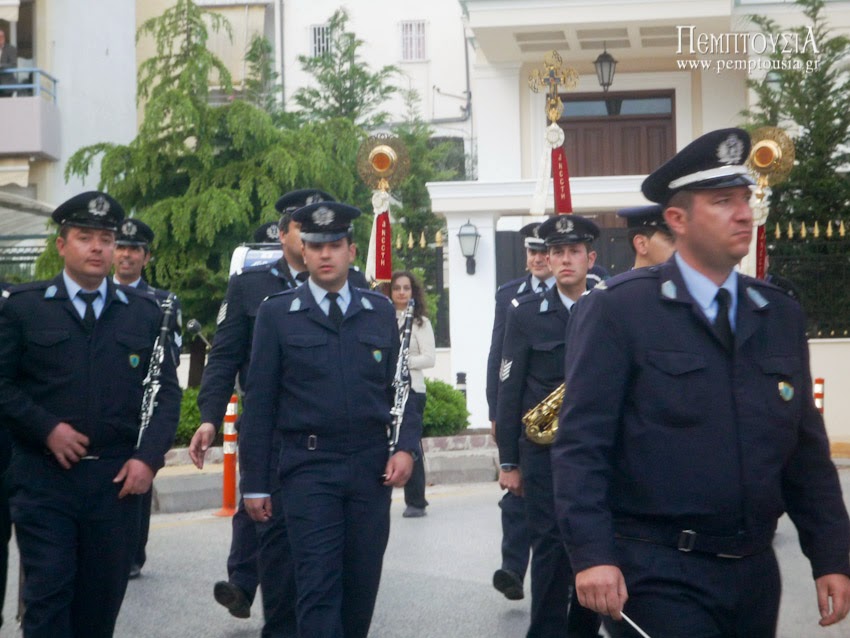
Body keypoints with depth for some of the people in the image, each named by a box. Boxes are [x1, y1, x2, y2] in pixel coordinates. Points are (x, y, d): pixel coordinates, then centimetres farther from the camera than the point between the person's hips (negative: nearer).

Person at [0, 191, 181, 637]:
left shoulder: (145, 312, 10)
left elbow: (166, 391, 7)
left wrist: (149, 457, -4)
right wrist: (46, 429, -12)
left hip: (118, 481, 2)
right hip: (44, 478, -2)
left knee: (101, 602, 8)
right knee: (47, 598, -3)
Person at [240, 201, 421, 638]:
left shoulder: (381, 311, 10)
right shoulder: (276, 314, 2)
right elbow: (260, 402, 1)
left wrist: (406, 446, -6)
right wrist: (255, 482, -2)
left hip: (371, 469, 3)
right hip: (308, 470, -3)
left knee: (361, 585, 9)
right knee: (318, 588, -6)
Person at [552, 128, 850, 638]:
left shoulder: (781, 316, 10)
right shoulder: (617, 310, -7)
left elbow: (808, 450, 11)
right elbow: (582, 442, -12)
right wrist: (592, 555, -20)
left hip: (755, 573, 6)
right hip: (656, 577, -6)